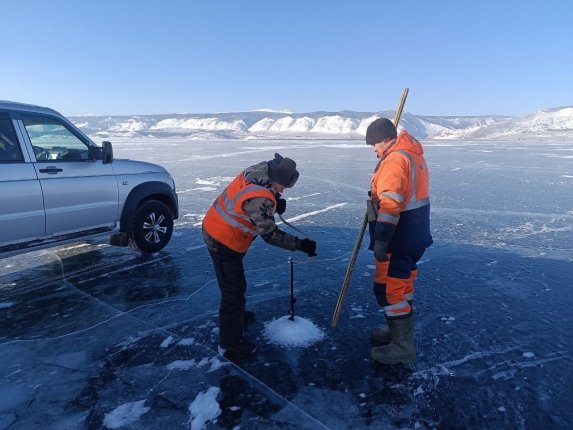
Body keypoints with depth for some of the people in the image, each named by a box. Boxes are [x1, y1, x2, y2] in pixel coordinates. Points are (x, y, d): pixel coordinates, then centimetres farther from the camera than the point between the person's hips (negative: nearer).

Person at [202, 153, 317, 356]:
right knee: (234, 287, 0)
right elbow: (270, 235, -27)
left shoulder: (255, 172, -7)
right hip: (224, 242, -10)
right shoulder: (260, 200, -33)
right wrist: (300, 244, -21)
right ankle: (231, 339, 14)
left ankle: (236, 312, 50)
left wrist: (276, 201, -4)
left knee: (234, 279, 27)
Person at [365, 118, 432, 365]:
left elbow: (391, 204, -27)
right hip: (414, 235, 11)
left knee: (388, 288, -3)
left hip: (399, 239, -11)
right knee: (402, 283, 20)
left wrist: (381, 239, -27)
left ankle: (402, 347, 7)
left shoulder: (394, 160, -19)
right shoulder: (414, 155, 14)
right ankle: (400, 332, 34)